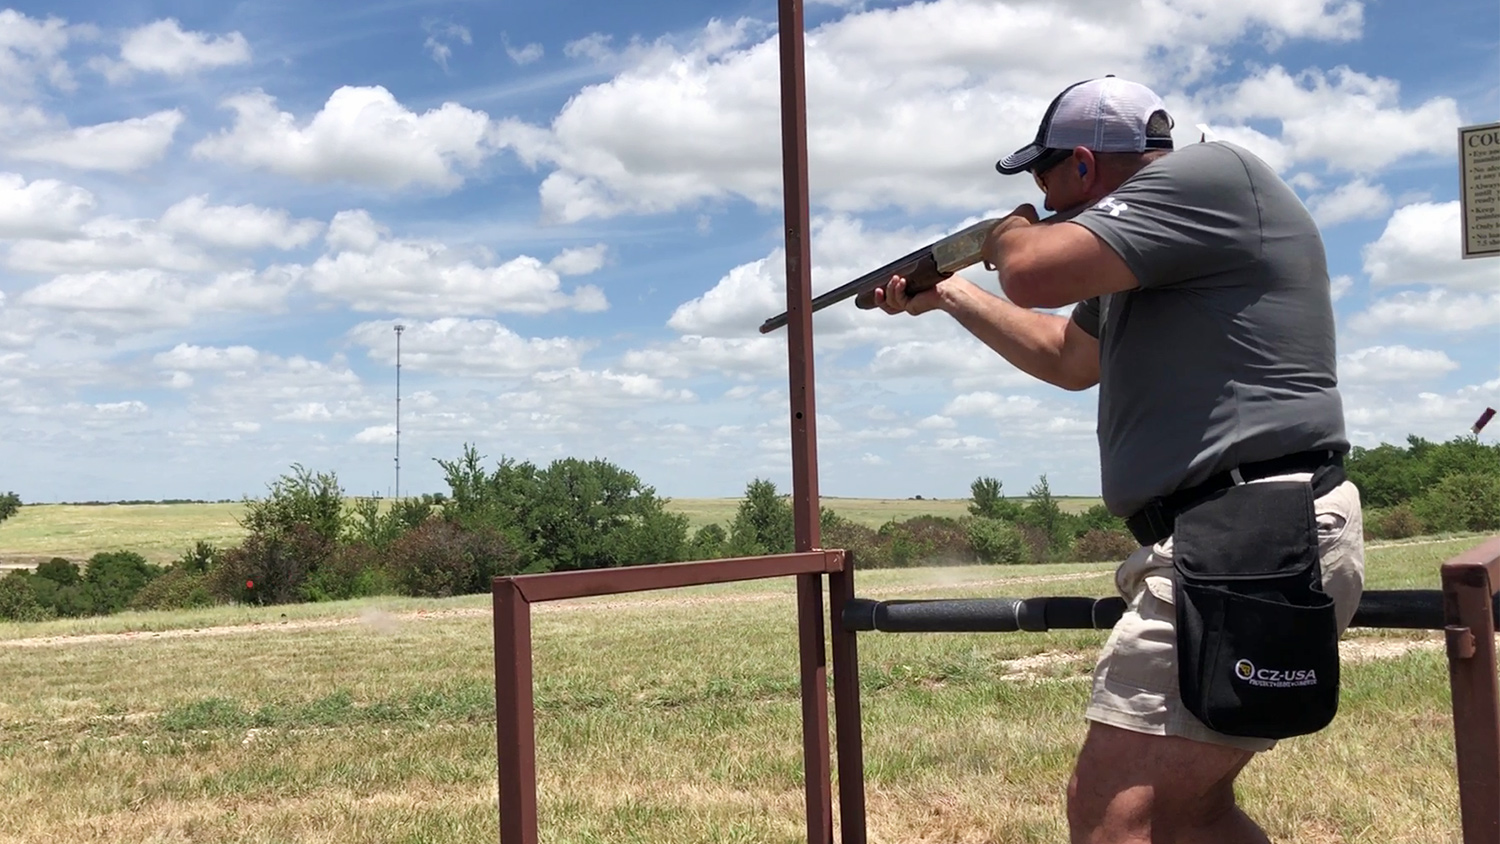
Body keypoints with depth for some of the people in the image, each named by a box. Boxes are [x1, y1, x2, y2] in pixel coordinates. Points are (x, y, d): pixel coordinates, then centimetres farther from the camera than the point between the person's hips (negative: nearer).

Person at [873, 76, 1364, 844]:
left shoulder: (1206, 173, -9)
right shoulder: (1148, 246, 22)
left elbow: (1036, 271, -19)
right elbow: (1067, 357, 36)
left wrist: (1009, 233, 5)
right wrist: (948, 292, 41)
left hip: (1251, 542, -11)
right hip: (1247, 541, 11)